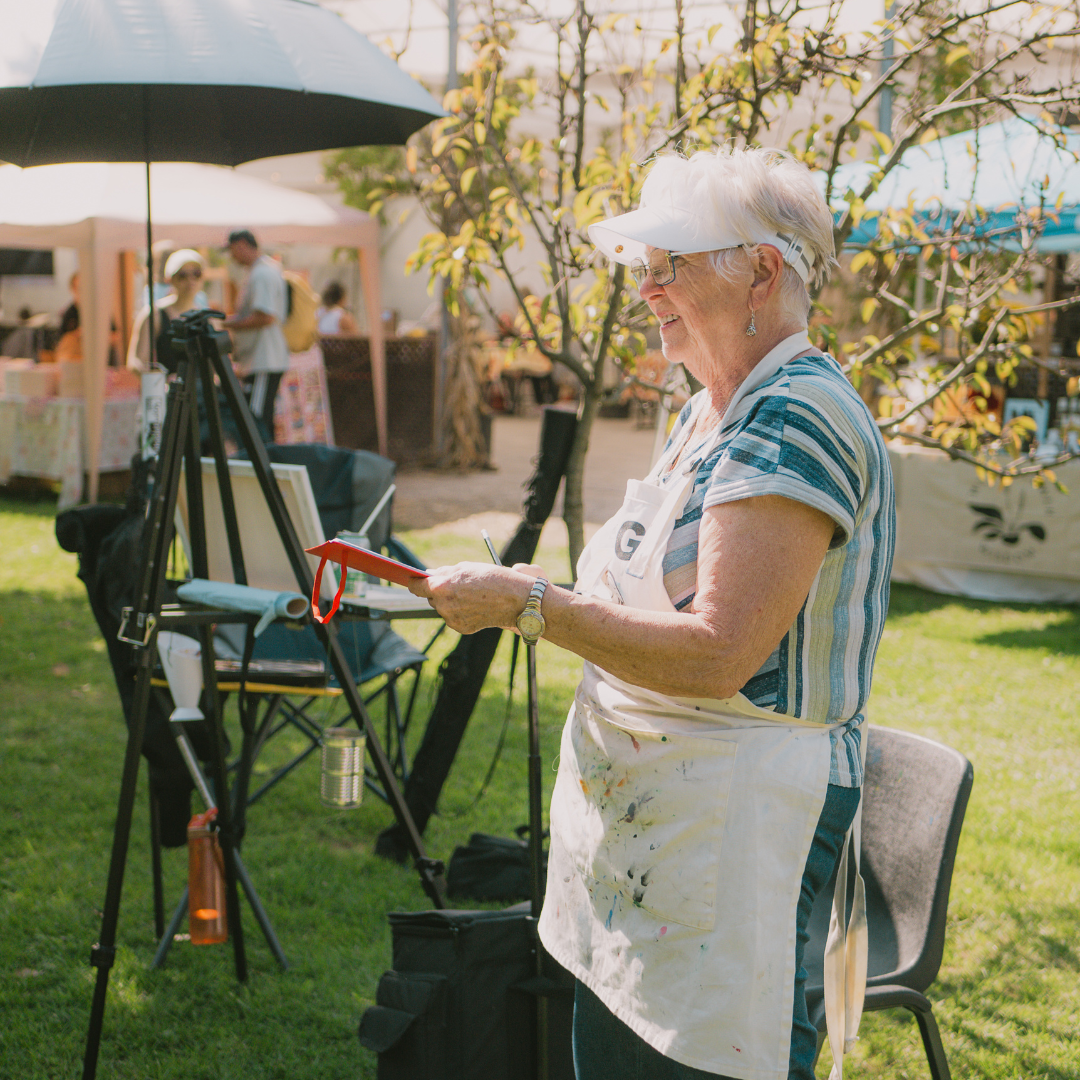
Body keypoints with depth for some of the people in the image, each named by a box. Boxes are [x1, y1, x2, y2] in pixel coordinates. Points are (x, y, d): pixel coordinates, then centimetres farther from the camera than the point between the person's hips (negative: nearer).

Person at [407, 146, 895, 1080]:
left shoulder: (800, 417, -18)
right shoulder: (709, 413, 14)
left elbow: (716, 653, -25)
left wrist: (530, 606, -19)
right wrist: (549, 597, 6)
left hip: (742, 828, -9)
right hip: (635, 813, 10)